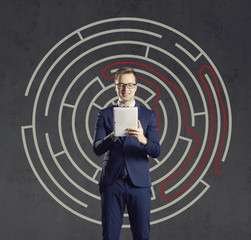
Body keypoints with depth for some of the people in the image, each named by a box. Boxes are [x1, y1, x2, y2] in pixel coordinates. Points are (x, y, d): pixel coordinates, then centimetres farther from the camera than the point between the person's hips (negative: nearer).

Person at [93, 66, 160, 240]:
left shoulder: (149, 116, 8)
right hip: (111, 182, 0)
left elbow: (156, 151, -1)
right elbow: (97, 149, 0)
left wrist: (142, 139, -23)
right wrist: (112, 136, -22)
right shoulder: (104, 115, 9)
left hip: (139, 182, 0)